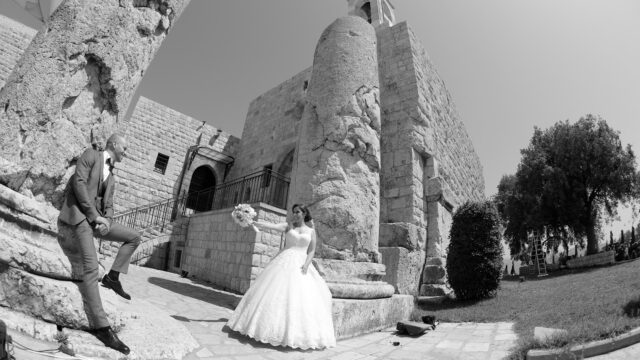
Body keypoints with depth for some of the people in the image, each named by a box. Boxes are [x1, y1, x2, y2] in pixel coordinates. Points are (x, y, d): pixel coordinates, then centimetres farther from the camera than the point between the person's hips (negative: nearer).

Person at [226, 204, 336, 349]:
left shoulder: (311, 231, 8)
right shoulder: (288, 226, 6)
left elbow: (311, 251, 5)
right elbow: (270, 225, -9)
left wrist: (306, 265, -12)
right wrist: (252, 222, -24)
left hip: (301, 265, 0)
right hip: (284, 262, 0)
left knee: (302, 297, -6)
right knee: (276, 292, -7)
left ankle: (297, 332, 4)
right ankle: (273, 326, 4)